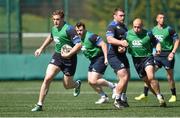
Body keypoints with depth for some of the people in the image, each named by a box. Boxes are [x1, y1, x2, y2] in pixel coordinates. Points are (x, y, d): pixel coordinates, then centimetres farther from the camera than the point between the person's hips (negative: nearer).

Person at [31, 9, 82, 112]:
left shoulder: (69, 29, -19)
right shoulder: (54, 29, 4)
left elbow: (79, 45, -23)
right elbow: (50, 38, 29)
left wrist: (68, 54, -29)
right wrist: (41, 48, 29)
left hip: (69, 58, -5)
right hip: (57, 56, 5)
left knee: (67, 86, 6)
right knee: (47, 78, -12)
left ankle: (77, 84, 45)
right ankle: (40, 104, -8)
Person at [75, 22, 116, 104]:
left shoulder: (91, 36, -20)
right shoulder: (79, 39, 6)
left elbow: (103, 44, -23)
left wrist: (106, 58, -28)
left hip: (100, 59, -9)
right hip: (93, 60, 9)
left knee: (93, 81, -16)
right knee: (90, 82, 6)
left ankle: (112, 86, 1)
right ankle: (104, 97, 20)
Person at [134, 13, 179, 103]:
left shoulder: (169, 29, -7)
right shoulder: (154, 30, 8)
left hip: (167, 56, -4)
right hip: (157, 55, 4)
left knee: (170, 77, 2)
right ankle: (145, 94, -3)